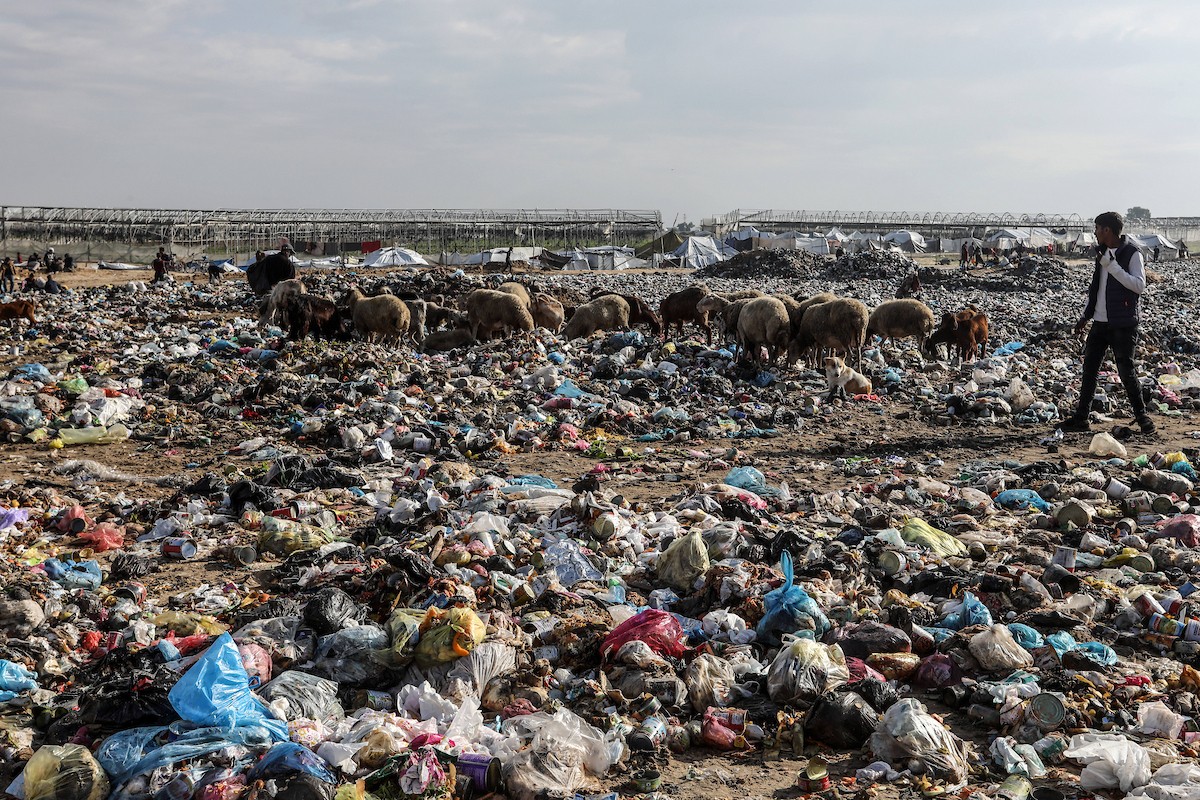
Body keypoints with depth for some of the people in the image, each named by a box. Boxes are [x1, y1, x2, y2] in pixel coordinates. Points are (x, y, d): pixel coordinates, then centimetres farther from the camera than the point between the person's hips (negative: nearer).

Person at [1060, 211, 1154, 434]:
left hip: (1123, 323, -7)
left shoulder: (1132, 253, -10)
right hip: (1100, 322, 7)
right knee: (1089, 369, 7)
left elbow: (1139, 285, -22)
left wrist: (1112, 265, -25)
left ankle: (1142, 416, 11)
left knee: (1126, 370, -3)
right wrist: (1085, 315, 18)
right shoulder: (1102, 253, 13)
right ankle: (1080, 417, 12)